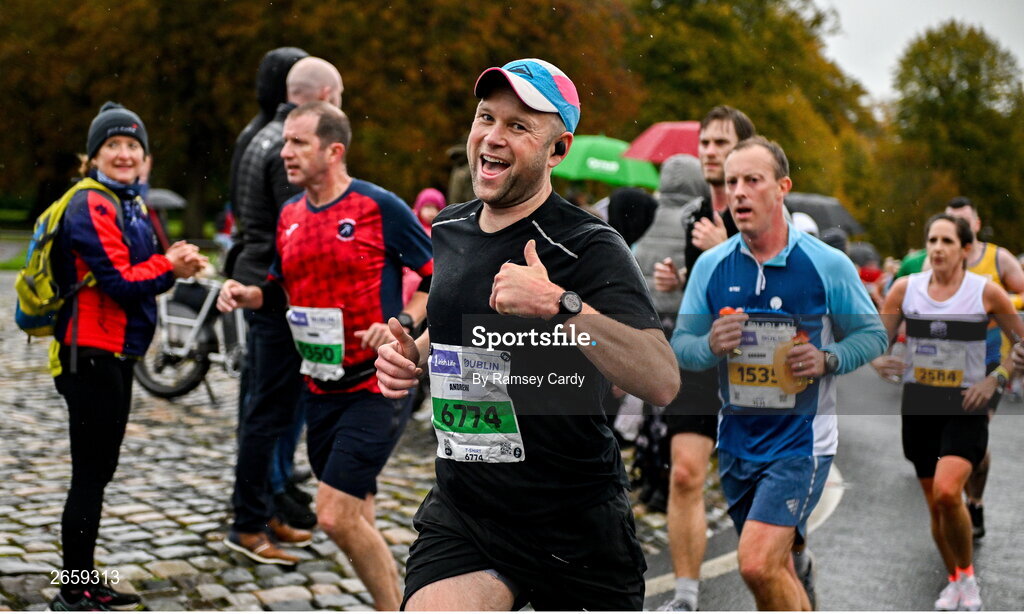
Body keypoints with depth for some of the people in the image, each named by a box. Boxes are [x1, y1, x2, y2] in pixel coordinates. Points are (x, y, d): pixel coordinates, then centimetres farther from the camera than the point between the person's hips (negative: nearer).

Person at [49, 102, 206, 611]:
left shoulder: (130, 205, 15)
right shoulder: (91, 206, -14)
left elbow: (140, 271, 13)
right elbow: (119, 281, -21)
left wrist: (174, 264, -6)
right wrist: (170, 267, -7)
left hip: (116, 355, 10)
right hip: (90, 355, -10)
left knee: (98, 472, 16)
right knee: (90, 475, -4)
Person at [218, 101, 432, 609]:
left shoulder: (380, 208, -11)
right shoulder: (289, 215, 9)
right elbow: (284, 290, 21)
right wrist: (247, 295, 2)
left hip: (376, 386, -7)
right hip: (319, 388, 7)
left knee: (336, 517, -12)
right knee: (355, 521, 14)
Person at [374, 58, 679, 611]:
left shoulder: (590, 247, -15)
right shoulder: (447, 229, 5)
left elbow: (662, 382, -28)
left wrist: (563, 304, -37)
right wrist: (412, 355, 6)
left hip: (576, 531, -4)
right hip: (458, 513, 4)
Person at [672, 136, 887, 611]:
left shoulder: (828, 264, -7)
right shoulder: (711, 265, 1)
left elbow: (873, 334, 2)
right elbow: (679, 344, 5)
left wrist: (827, 359, -17)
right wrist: (710, 345, -17)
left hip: (801, 439, -4)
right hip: (736, 441, 5)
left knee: (757, 564, -19)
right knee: (776, 571, 17)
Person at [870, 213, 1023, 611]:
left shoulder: (986, 291, -6)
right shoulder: (905, 288, 0)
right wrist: (877, 360, -15)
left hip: (965, 407, -3)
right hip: (918, 405, 3)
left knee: (947, 492, -23)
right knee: (935, 504, 11)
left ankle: (968, 576, 1)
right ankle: (954, 581, 33)